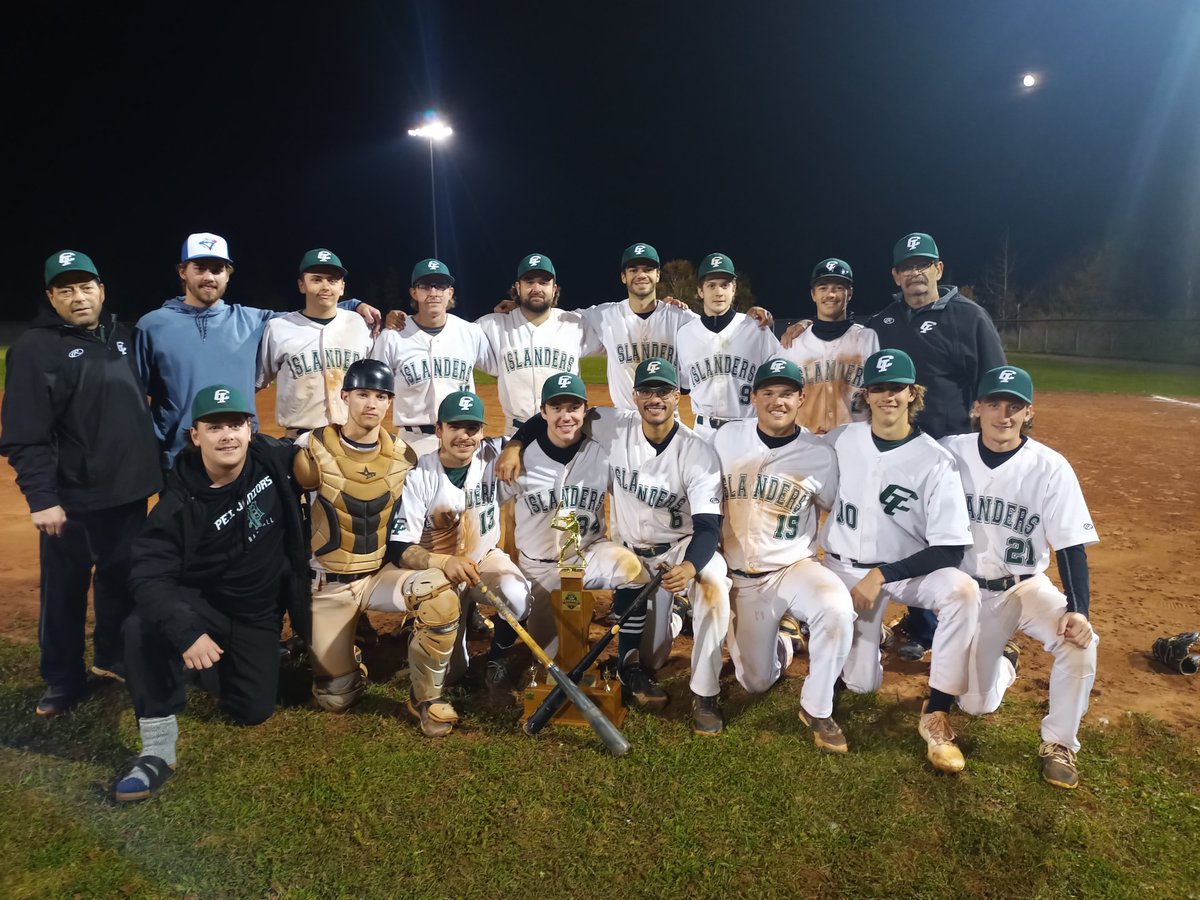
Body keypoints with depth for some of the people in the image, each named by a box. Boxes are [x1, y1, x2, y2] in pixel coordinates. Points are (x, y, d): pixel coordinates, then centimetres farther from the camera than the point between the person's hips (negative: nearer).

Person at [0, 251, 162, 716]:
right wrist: (40, 497, -19)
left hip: (130, 490, 6)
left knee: (123, 580, 17)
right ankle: (63, 679, 23)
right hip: (72, 498, -5)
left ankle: (112, 657, 36)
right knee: (63, 591, 7)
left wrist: (154, 465, 14)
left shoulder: (123, 337, 9)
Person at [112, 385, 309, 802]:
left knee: (253, 710, -4)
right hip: (200, 603, -2)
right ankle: (158, 750, -22)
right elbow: (149, 575, -29)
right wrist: (185, 631, -43)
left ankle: (227, 661, 31)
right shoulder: (179, 503, -22)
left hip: (259, 615, 3)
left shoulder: (274, 457, -14)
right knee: (142, 626, -34)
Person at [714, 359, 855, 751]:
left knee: (837, 608, -34)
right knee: (756, 682, 4)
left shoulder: (820, 454, -7)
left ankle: (816, 709, -11)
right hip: (741, 578, 2)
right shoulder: (727, 438, -3)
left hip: (795, 568, -1)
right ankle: (777, 643, 41)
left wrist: (836, 568, -2)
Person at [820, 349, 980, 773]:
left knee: (963, 591, -34)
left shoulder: (935, 461, -15)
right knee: (861, 683, -1)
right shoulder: (841, 440, -5)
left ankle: (936, 713, -23)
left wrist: (881, 576, -23)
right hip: (846, 568, 2)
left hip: (907, 568, -2)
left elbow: (950, 550, -17)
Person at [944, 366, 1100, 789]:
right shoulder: (951, 453, -11)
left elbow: (1071, 547, -13)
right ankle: (1004, 659, 37)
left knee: (1079, 641, -31)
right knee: (976, 705, 1)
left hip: (1026, 585, -1)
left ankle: (1058, 743, -6)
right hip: (970, 590, 1)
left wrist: (1078, 610, -27)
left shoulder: (1050, 467, -14)